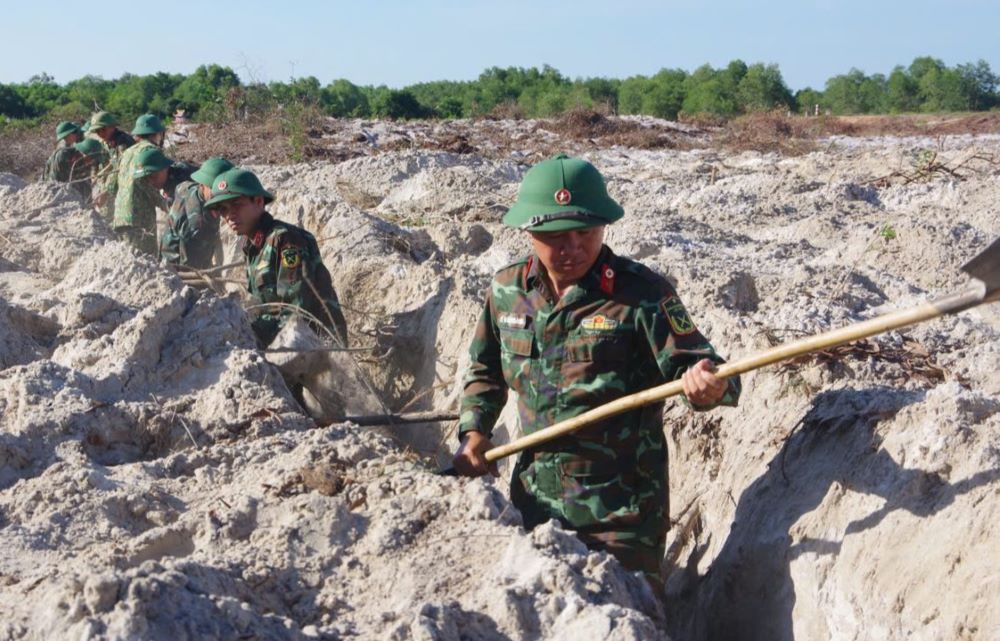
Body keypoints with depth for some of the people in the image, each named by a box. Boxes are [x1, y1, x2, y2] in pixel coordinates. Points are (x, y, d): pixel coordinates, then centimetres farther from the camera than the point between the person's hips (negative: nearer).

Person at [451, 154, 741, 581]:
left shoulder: (641, 293, -13)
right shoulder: (506, 290, 2)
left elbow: (692, 364, -17)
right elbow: (485, 369, 18)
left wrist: (708, 386, -40)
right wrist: (474, 429, 5)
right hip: (533, 498, 5)